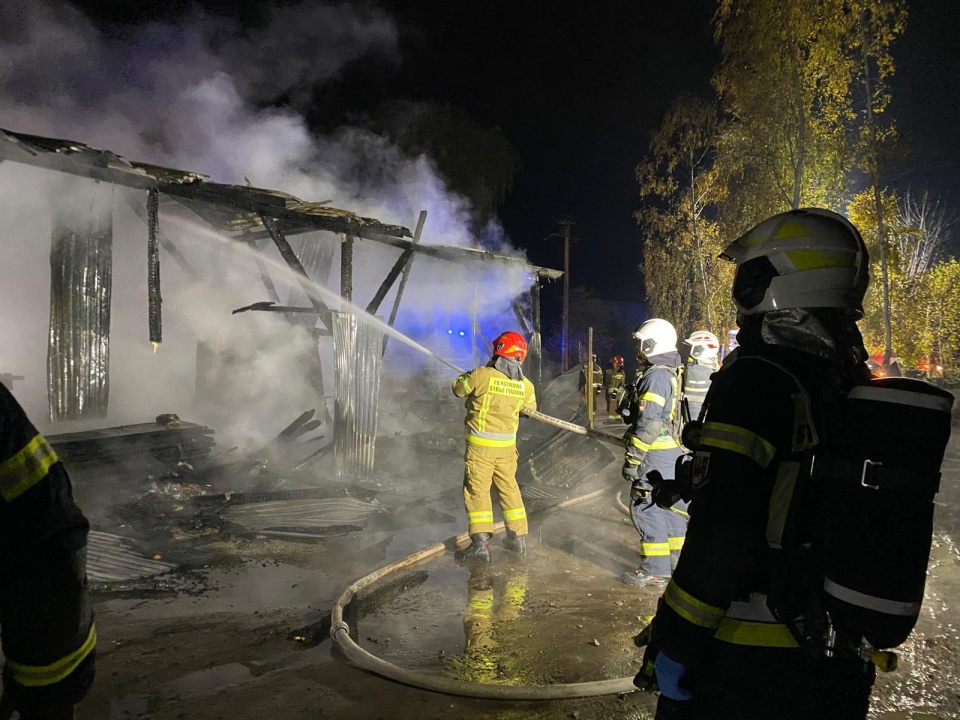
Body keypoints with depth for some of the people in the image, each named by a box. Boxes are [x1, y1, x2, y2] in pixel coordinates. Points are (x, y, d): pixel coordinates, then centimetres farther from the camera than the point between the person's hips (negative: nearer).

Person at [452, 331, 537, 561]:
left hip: (481, 445, -5)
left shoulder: (482, 375, -16)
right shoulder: (525, 385, -2)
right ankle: (518, 536, 24)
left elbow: (458, 388, 0)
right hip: (507, 445, 5)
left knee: (477, 490, 1)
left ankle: (480, 542, -4)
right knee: (508, 487, 17)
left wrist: (470, 375, 18)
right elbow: (530, 408, 16)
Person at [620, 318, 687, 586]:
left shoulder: (655, 376, -18)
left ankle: (655, 570, 1)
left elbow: (648, 424, -23)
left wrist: (632, 458, -19)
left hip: (656, 455, -10)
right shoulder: (672, 373, 13)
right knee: (670, 504, 18)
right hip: (673, 451, 10)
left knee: (645, 507, -4)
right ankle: (679, 559, 30)